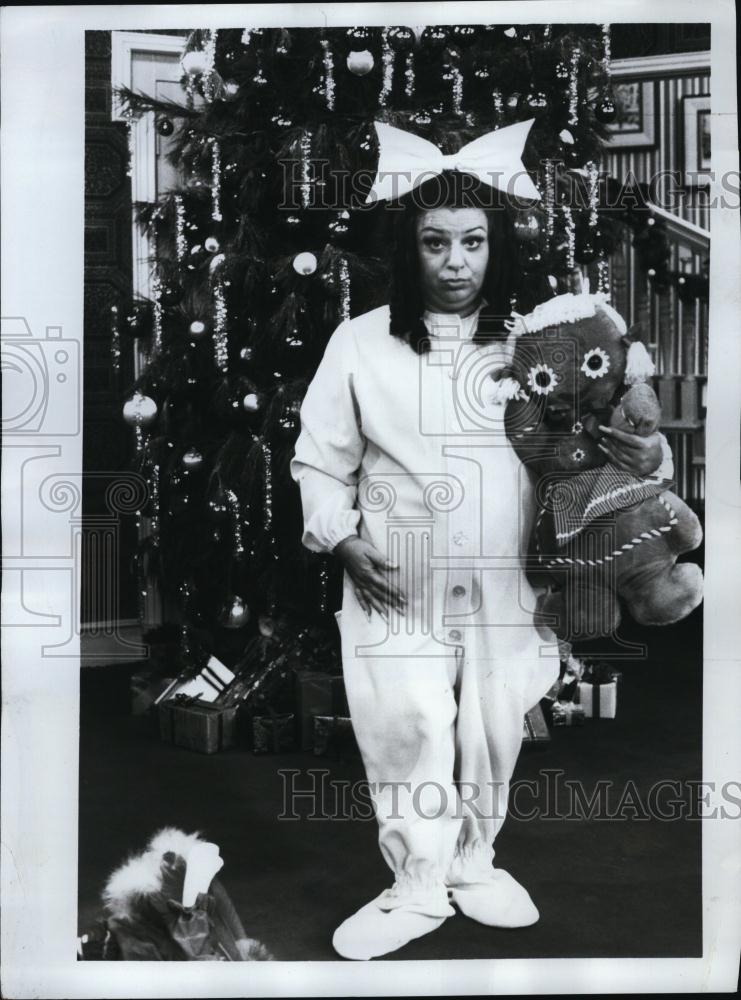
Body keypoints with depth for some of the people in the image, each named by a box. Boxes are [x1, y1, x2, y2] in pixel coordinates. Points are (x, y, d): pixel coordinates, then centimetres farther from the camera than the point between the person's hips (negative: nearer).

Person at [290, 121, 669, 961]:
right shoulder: (360, 341, -2)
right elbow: (318, 462, 4)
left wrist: (642, 458, -12)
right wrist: (343, 541, -9)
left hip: (506, 585, 2)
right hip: (398, 587, -2)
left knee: (493, 735, 14)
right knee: (407, 733, 0)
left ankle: (474, 863, 38)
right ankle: (417, 887, 22)